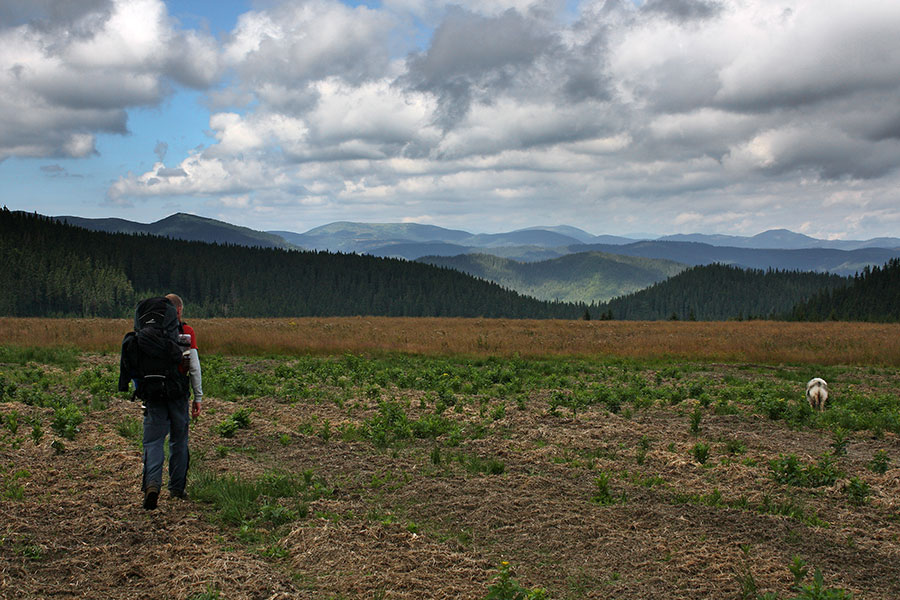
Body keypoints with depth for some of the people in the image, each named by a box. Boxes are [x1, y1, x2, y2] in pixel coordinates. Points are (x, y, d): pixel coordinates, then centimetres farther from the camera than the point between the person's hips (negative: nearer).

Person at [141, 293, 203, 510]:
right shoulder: (187, 332, -2)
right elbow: (194, 367, -3)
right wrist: (198, 398, 2)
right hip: (178, 393, -1)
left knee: (153, 441, -1)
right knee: (179, 440, 13)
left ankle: (152, 483, -22)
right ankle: (177, 488, 19)